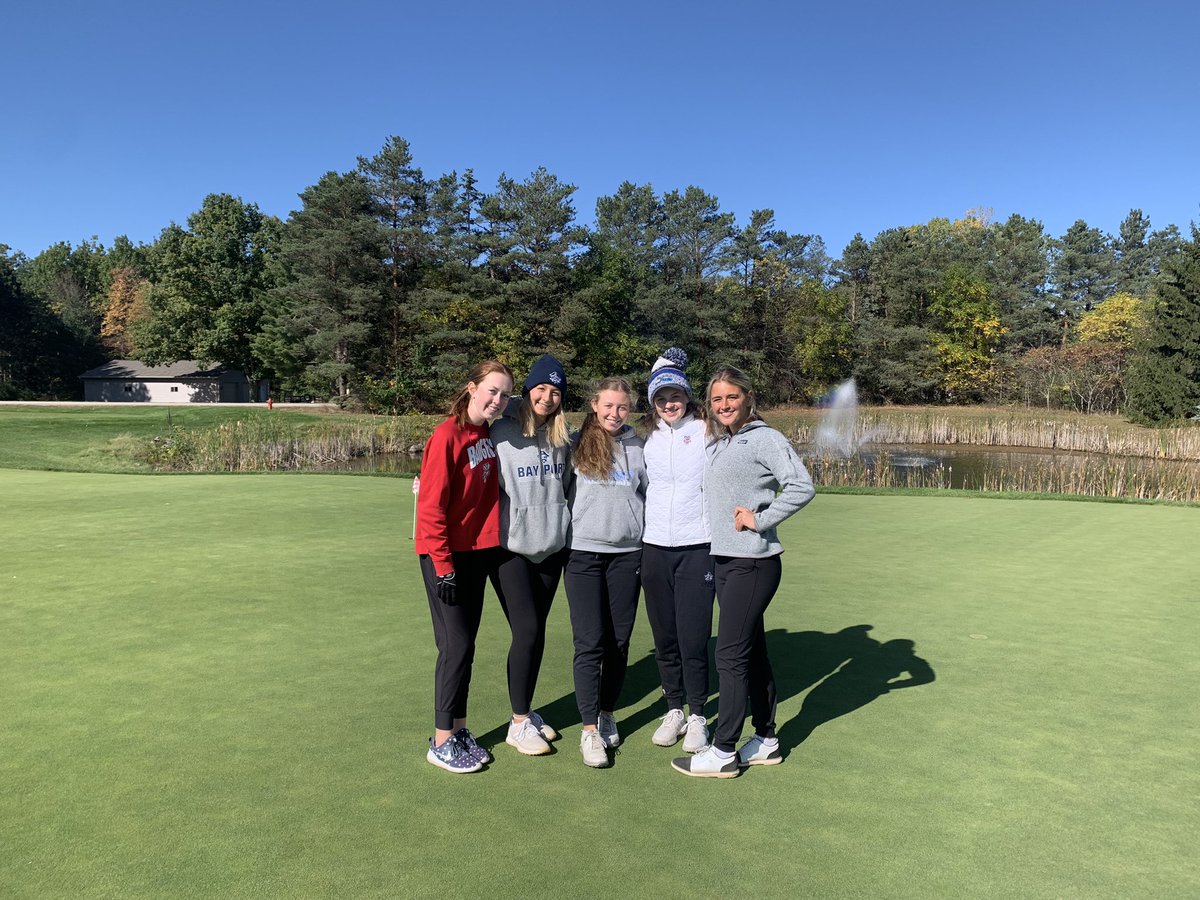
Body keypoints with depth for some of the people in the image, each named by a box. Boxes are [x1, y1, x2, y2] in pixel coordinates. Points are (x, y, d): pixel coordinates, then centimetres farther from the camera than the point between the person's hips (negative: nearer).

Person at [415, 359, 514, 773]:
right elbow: (431, 507, -18)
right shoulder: (447, 436, -16)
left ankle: (459, 730, 27)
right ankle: (442, 742, 13)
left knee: (466, 646, 14)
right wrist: (443, 566, -18)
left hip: (479, 552, 7)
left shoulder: (489, 436, 6)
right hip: (446, 556, -7)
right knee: (456, 647, -2)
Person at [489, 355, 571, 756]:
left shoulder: (564, 439, 7)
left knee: (536, 632, 12)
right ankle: (519, 723, 9)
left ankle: (527, 711, 28)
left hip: (551, 547, 5)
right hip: (511, 547, -5)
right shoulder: (502, 433, -8)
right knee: (527, 630, -7)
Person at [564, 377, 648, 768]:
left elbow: (648, 493, 14)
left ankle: (607, 712, 26)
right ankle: (589, 729, 4)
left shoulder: (637, 447, 8)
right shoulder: (575, 446, 2)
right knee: (590, 643, -4)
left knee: (619, 640, 8)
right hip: (584, 552, -2)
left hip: (627, 553, 3)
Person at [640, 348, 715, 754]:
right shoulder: (647, 438, 11)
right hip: (654, 548, 4)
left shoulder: (705, 432, 0)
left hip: (697, 547, -3)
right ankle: (674, 710, 28)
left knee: (693, 639, -3)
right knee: (664, 637, 10)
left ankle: (698, 716, 16)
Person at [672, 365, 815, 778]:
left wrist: (761, 520, -16)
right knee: (752, 651, 15)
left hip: (753, 563, -8)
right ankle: (766, 742, 27)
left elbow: (802, 486, -18)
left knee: (731, 654, -4)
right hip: (724, 559, 8)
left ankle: (723, 752, 7)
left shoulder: (765, 438, -9)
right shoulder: (717, 444, 14)